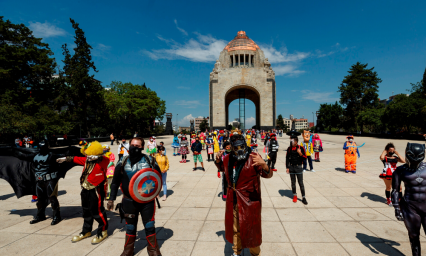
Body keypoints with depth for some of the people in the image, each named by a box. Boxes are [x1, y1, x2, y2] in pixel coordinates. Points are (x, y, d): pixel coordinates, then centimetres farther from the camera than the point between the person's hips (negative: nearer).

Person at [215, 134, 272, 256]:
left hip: (249, 200, -5)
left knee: (251, 228, 11)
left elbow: (268, 175, -25)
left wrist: (263, 165, -46)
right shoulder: (228, 158, -2)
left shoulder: (253, 158, -18)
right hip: (233, 200, 5)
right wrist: (218, 160, 0)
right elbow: (222, 168, 20)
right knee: (234, 227, 22)